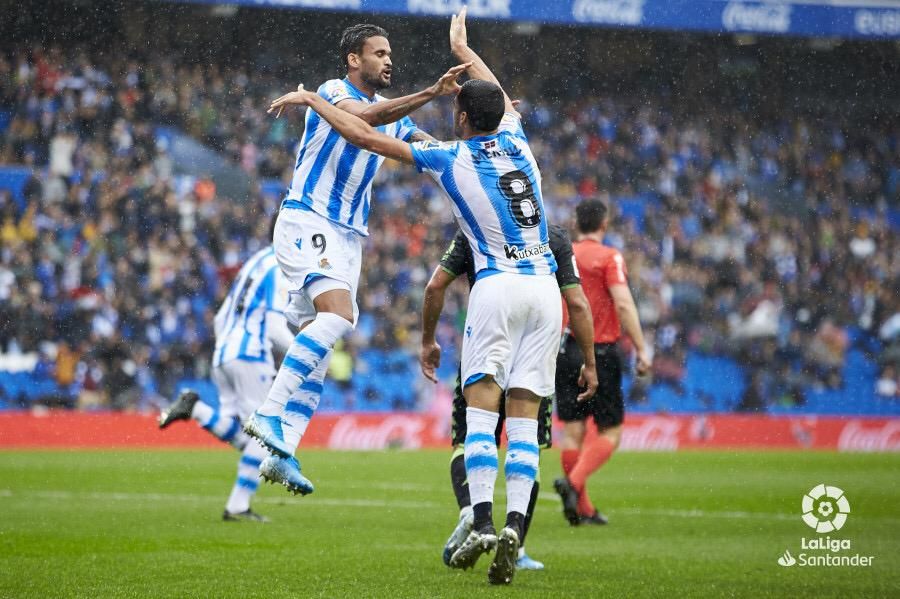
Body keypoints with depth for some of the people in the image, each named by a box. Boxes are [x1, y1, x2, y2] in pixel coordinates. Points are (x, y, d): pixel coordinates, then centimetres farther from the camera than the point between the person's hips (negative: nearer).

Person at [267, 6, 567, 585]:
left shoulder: (450, 158, 0)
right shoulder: (515, 140, 12)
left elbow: (365, 135, 4)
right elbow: (504, 99, 37)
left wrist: (310, 99, 16)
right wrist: (462, 49, 51)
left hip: (498, 286, -4)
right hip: (545, 285, 4)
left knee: (482, 404, -6)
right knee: (524, 414, 0)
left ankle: (483, 523, -21)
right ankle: (515, 527, -12)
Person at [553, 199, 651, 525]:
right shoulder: (609, 257, -6)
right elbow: (623, 304, -16)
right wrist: (641, 349, -15)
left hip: (563, 351, 5)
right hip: (599, 353, -5)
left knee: (572, 432, 6)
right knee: (610, 431, 2)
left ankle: (582, 509, 9)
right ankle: (573, 482, -21)